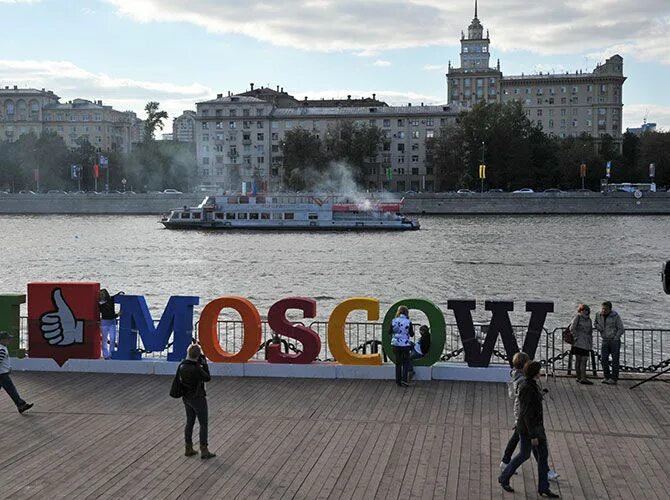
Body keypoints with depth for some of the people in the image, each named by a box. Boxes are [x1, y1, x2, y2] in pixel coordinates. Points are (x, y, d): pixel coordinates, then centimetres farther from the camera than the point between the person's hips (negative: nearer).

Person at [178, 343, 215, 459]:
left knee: (190, 422, 18)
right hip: (198, 399, -7)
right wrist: (204, 363, -6)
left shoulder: (182, 366, -6)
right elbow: (207, 378, -12)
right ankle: (204, 451, 6)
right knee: (203, 424, 4)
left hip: (186, 397, 7)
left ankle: (189, 449, 23)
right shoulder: (197, 369, -29)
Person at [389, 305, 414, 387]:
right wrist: (412, 329, 15)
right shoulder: (408, 322, -11)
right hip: (405, 345, -3)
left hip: (395, 344, 3)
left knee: (398, 362, 13)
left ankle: (398, 380, 15)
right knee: (406, 363, 9)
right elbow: (411, 334, -3)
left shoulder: (393, 321, -4)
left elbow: (390, 332, 5)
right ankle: (404, 380, -4)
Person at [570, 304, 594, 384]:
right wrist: (575, 337, -13)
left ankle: (582, 378, -2)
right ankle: (579, 377, 7)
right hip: (578, 343, -5)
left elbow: (590, 332, 21)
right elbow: (572, 328, -9)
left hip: (586, 344, 5)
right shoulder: (577, 317, -2)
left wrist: (591, 344, 15)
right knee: (578, 360, 1)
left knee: (584, 360, -2)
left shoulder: (589, 320, 16)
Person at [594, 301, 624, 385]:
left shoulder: (615, 316, -12)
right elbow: (596, 324, 20)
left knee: (615, 360, -2)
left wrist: (615, 339, -14)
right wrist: (598, 327, -2)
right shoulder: (598, 315, 2)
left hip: (614, 341, -5)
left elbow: (621, 329, -7)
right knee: (603, 359, 0)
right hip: (604, 341, 5)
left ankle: (614, 379, 1)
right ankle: (607, 377, 10)